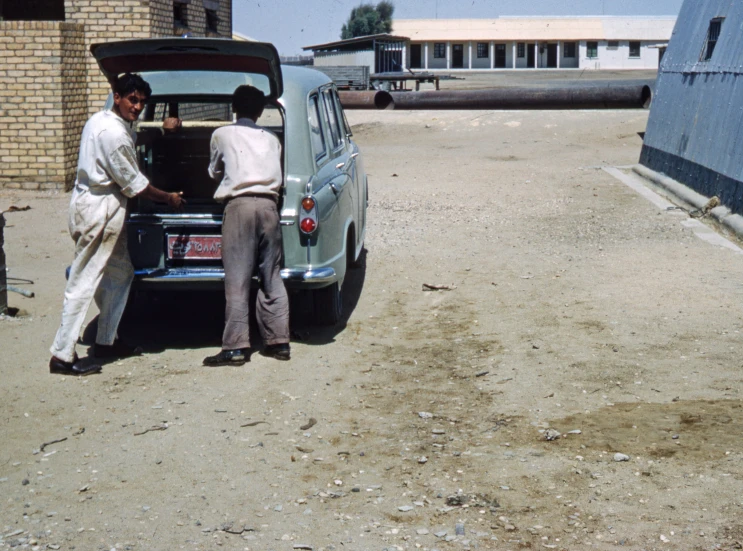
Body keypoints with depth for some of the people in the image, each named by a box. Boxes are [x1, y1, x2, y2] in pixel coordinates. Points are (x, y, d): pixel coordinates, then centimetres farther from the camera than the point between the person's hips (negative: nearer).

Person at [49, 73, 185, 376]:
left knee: (121, 274, 17)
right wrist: (168, 198, -1)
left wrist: (163, 130, 20)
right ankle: (62, 356, -4)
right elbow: (132, 182, -13)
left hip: (99, 206, 11)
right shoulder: (113, 133, -19)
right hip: (98, 211, -11)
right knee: (83, 283, -7)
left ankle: (106, 341, 25)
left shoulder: (101, 120, 12)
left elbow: (133, 140, 33)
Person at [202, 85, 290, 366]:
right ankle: (279, 341, 11)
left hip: (239, 204, -4)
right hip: (269, 204, 4)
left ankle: (236, 346, -8)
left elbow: (214, 172, 25)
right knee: (271, 277, 9)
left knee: (237, 279, -5)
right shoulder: (271, 139, 20)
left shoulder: (222, 135, 11)